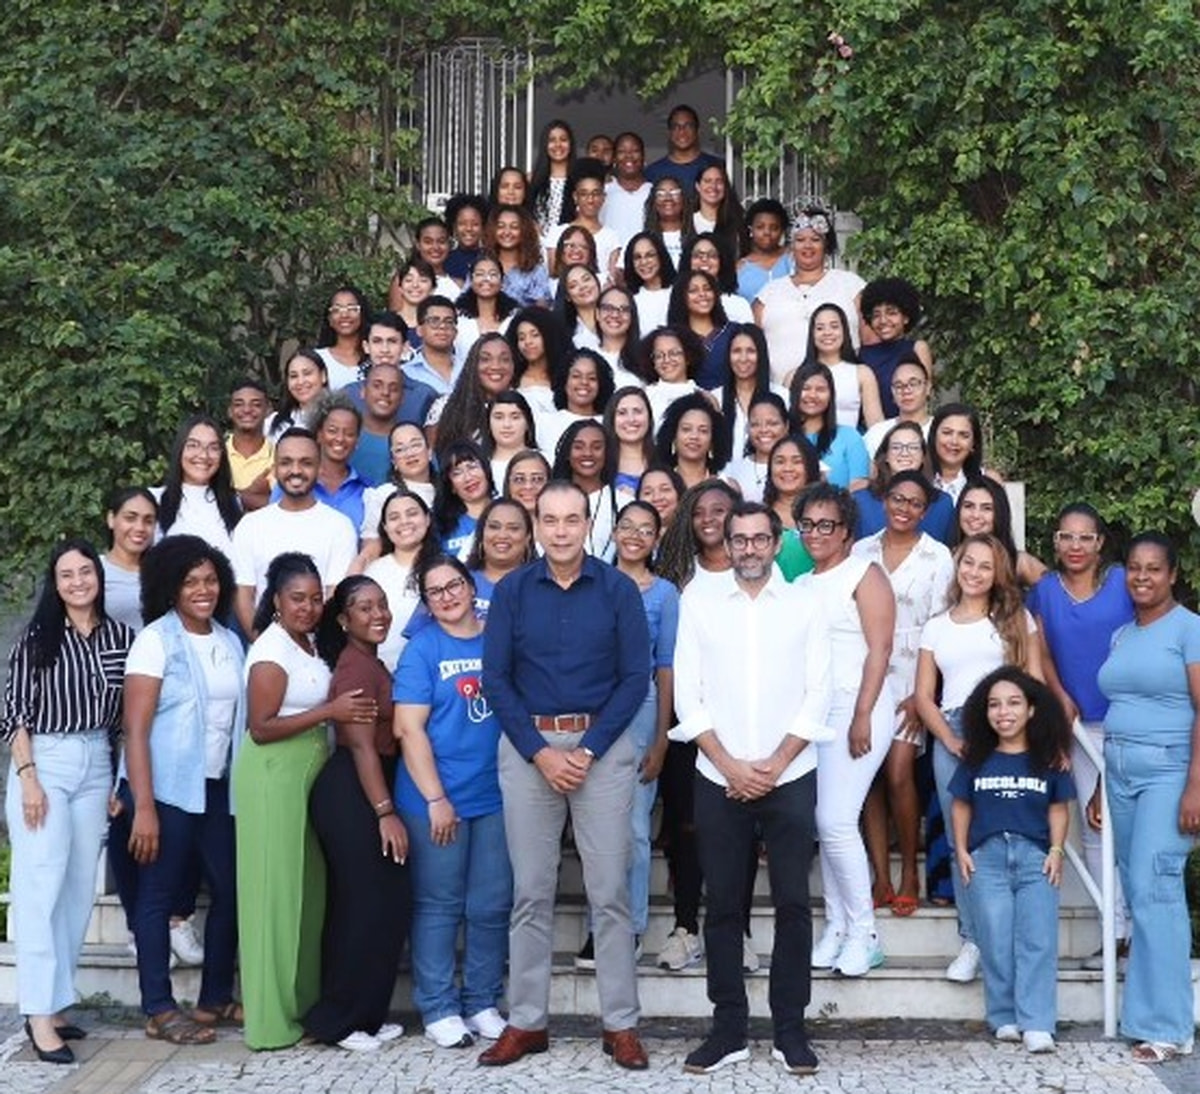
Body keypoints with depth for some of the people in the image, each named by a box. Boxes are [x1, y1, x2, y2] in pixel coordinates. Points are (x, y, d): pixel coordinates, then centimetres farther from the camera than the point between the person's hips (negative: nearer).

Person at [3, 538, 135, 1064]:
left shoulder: (121, 637, 5)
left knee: (80, 888, 6)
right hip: (43, 763, -4)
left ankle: (53, 1001, 15)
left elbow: (129, 714, 10)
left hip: (96, 766, 4)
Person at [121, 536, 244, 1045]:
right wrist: (143, 807, -19)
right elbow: (135, 728, -13)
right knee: (159, 895, 3)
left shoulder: (230, 642, 8)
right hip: (167, 788, -6)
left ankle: (216, 998, 23)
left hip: (216, 787, 6)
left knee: (230, 889, 10)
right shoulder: (156, 640, -9)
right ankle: (159, 1010, 12)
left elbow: (238, 718, 10)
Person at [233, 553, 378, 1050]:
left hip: (306, 775, 9)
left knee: (306, 889, 12)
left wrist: (353, 709, 3)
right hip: (274, 778, -9)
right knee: (276, 892, -3)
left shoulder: (306, 644, 11)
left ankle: (301, 1001, 21)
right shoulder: (272, 651, -15)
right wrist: (330, 711, -22)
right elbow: (261, 728, -19)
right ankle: (270, 1017, 6)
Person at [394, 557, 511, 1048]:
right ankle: (439, 1010, 14)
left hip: (496, 795, 3)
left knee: (492, 906, 8)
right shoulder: (422, 649, -3)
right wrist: (435, 798, -13)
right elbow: (409, 729, -8)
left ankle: (483, 1004, 21)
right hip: (437, 799, -3)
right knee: (439, 906, 5)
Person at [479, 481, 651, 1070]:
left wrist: (587, 751, -10)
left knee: (610, 892, 1)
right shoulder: (511, 591, 4)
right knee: (531, 892, 6)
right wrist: (541, 753, -8)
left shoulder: (619, 590, 0)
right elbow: (495, 679, 1)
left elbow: (635, 677, -2)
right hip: (526, 747, 1)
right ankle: (526, 1021, 15)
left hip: (602, 746, -1)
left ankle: (620, 1024, 9)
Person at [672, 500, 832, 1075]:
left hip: (790, 778, 0)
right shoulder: (699, 601, 5)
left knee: (793, 904, 2)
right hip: (719, 779, 0)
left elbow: (817, 697, 1)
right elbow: (688, 696, 1)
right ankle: (728, 1028, 14)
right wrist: (730, 765, -7)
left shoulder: (805, 606, 5)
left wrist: (775, 764, -8)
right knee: (723, 905, 5)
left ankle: (790, 1029, 12)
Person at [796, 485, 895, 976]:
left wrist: (863, 716, -16)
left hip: (855, 708, -6)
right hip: (812, 713, 7)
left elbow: (879, 649, -9)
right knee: (825, 824, 6)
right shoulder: (799, 586, 18)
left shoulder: (864, 574, -2)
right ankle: (837, 927, 14)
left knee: (836, 821, -13)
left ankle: (863, 933, -1)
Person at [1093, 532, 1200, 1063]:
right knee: (1137, 889, 5)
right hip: (1120, 772, 7)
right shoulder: (1120, 636, 16)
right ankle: (1155, 1014, 11)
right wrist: (1101, 785, 16)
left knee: (1154, 887, -13)